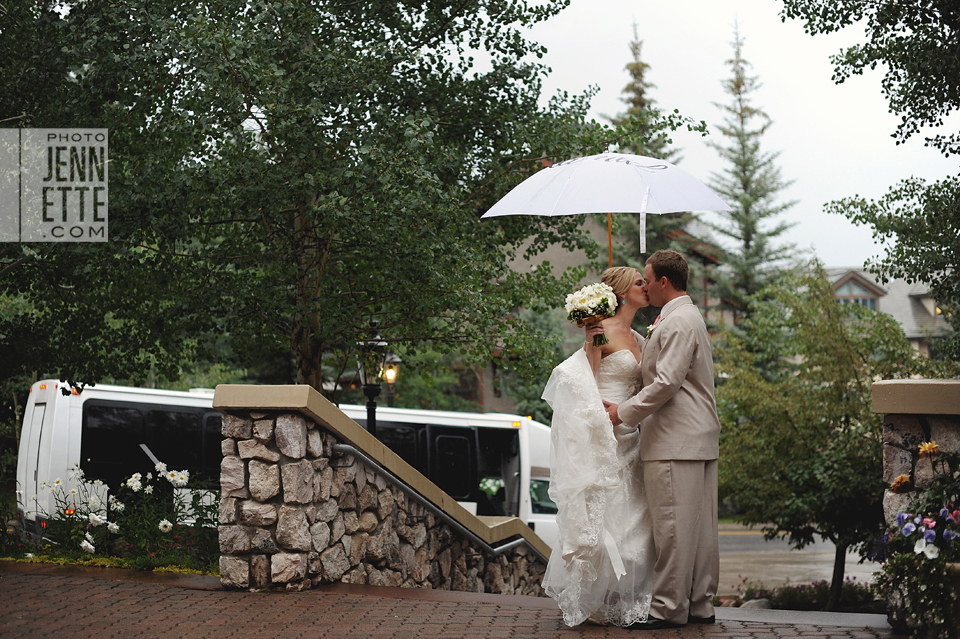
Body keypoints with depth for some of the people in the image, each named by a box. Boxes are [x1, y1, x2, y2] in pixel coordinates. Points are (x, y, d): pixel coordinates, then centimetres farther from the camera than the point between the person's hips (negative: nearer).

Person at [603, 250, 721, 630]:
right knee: (699, 527, 11)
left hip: (676, 443, -11)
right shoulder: (688, 317, 19)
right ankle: (700, 605, 16)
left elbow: (666, 383, -19)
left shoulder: (677, 322, -14)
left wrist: (624, 413, -11)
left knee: (673, 527, -7)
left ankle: (669, 609, -4)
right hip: (699, 440, 11)